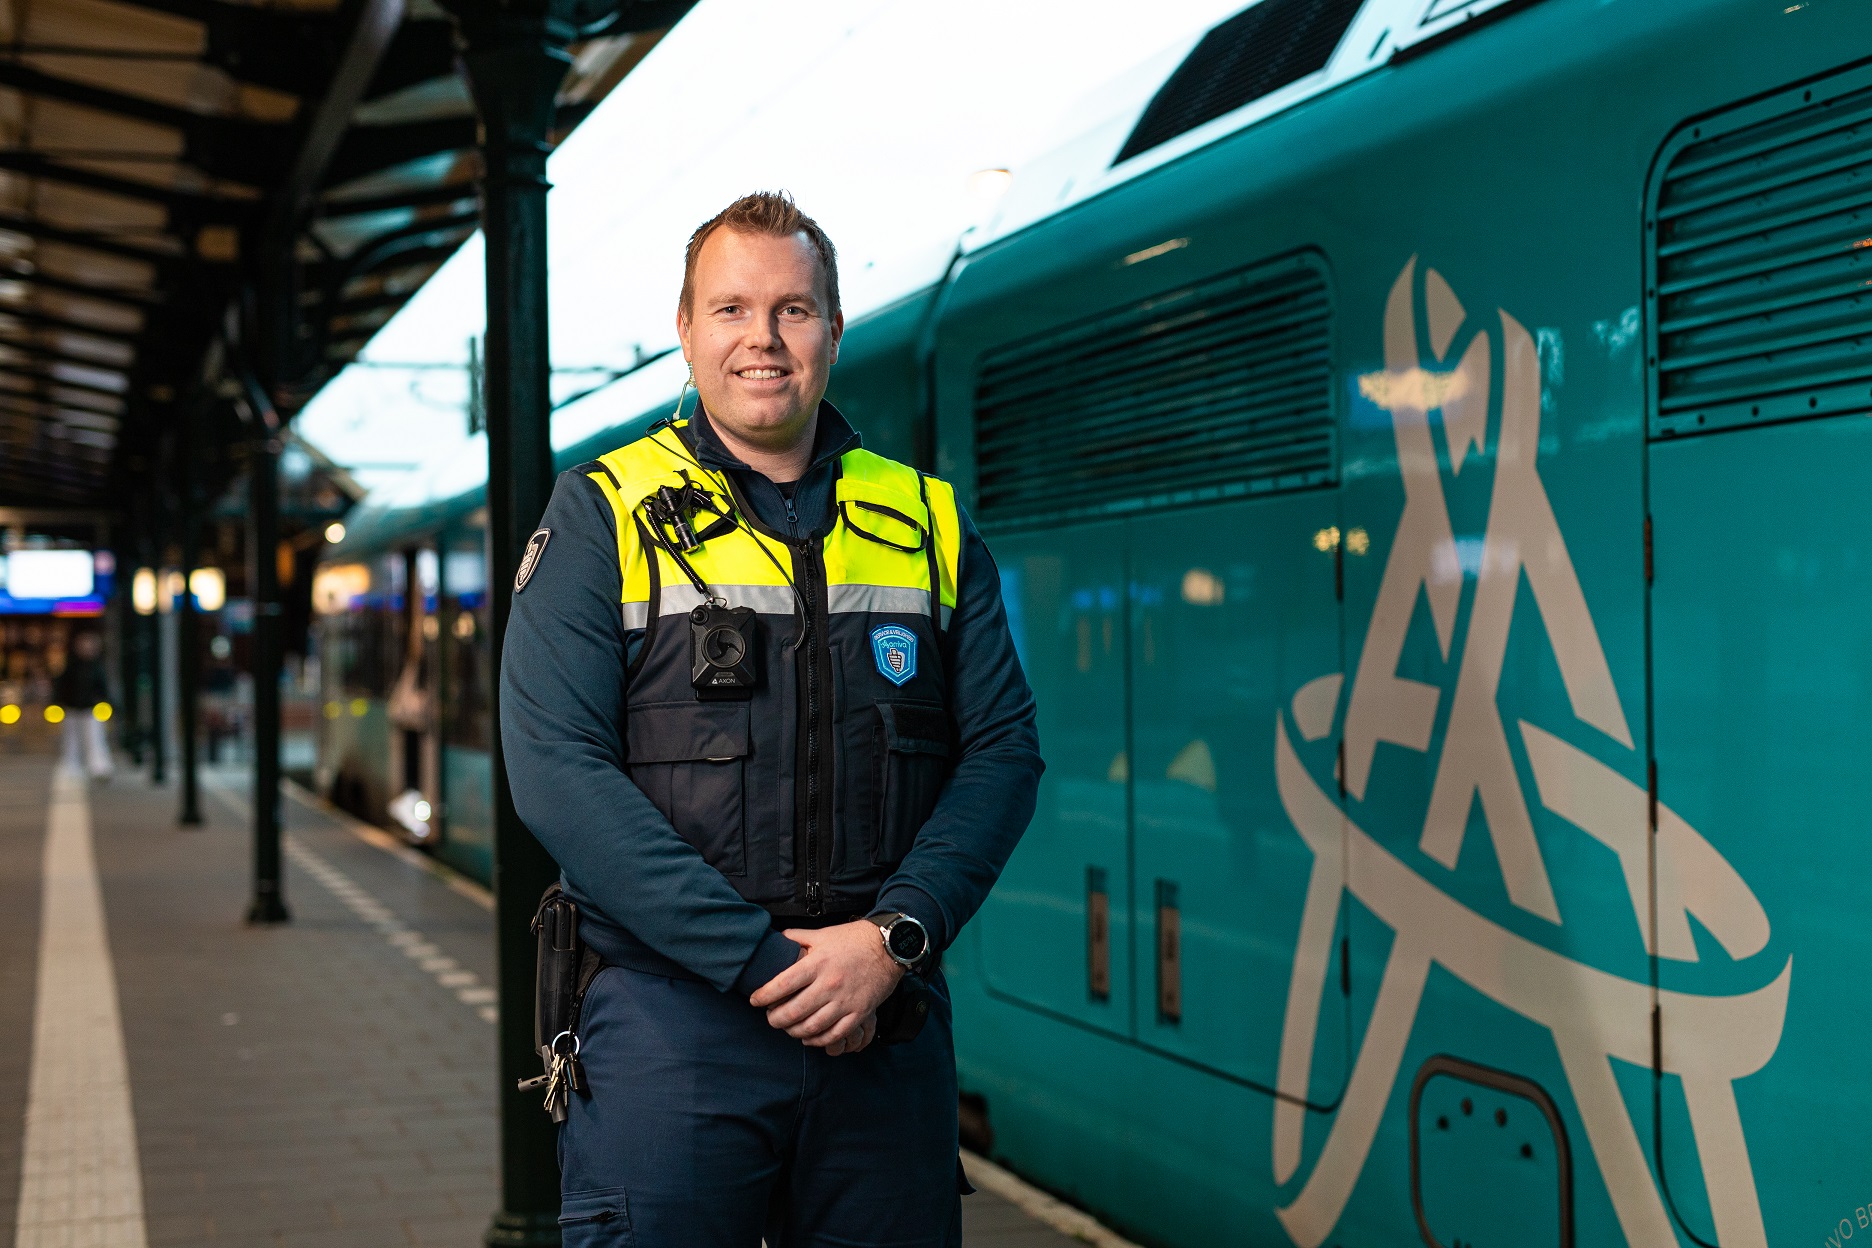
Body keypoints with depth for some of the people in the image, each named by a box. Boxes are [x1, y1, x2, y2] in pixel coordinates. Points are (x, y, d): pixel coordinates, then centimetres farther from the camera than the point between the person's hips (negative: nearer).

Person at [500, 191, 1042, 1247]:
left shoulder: (930, 526, 9)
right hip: (673, 1022, -2)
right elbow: (557, 767, -10)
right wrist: (766, 961, -16)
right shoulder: (606, 516, 0)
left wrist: (892, 938, -12)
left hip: (889, 1021, 3)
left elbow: (1004, 750, 4)